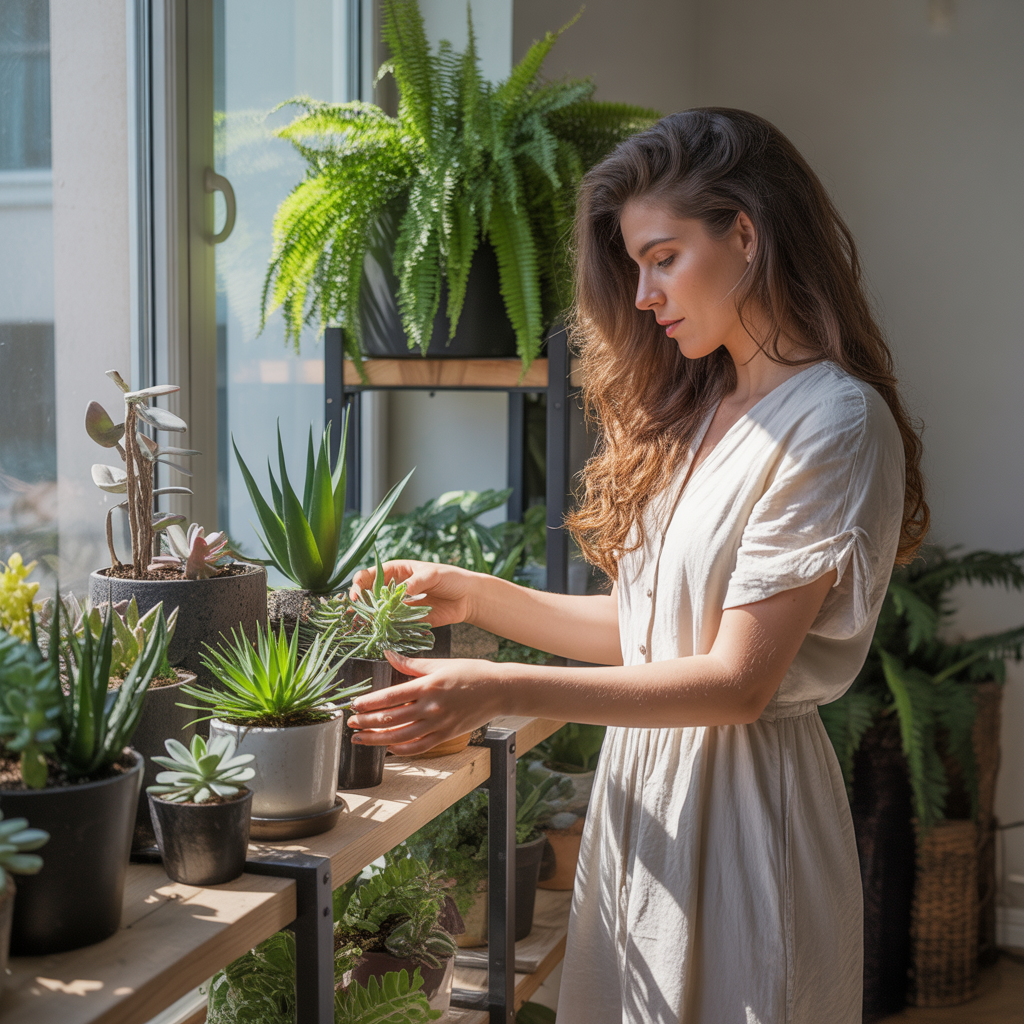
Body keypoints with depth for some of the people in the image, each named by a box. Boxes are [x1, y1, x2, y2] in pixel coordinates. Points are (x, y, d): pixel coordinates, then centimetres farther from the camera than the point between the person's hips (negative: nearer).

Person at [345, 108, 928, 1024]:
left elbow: (737, 680, -19)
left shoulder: (834, 421, -14)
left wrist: (500, 691, -22)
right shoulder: (694, 414, 11)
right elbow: (644, 626, 11)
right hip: (641, 786, 7)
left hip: (742, 801, -7)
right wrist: (474, 596, 3)